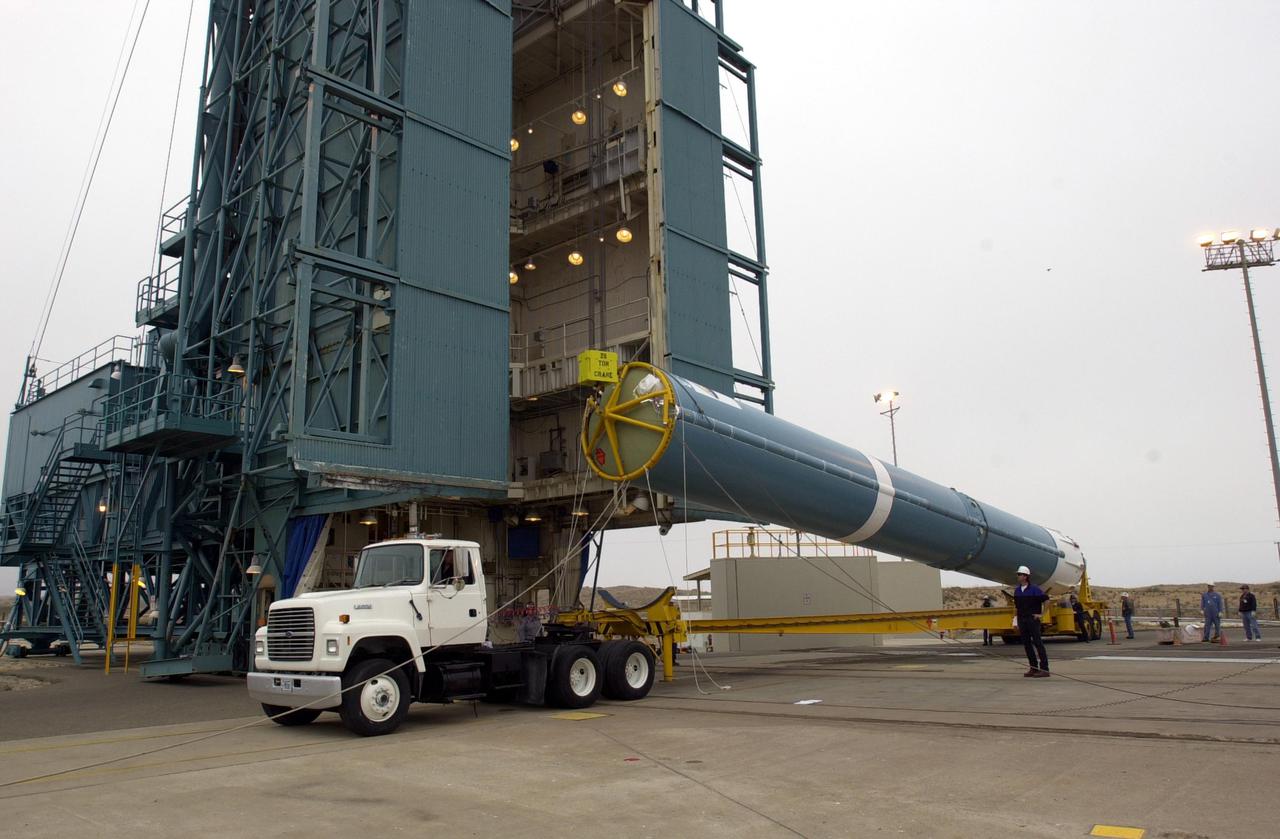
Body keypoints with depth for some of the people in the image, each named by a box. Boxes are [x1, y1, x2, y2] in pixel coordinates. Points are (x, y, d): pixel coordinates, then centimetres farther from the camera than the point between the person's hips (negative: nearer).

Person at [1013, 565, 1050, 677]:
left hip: (1032, 619, -7)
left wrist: (1040, 614, -10)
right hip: (1022, 620, 7)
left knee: (1038, 643, -6)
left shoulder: (1034, 589, -9)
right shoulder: (1017, 591, 11)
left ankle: (1044, 669, -5)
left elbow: (1046, 601, -10)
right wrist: (1018, 623, 15)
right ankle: (1033, 668, 15)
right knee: (1026, 644, 8)